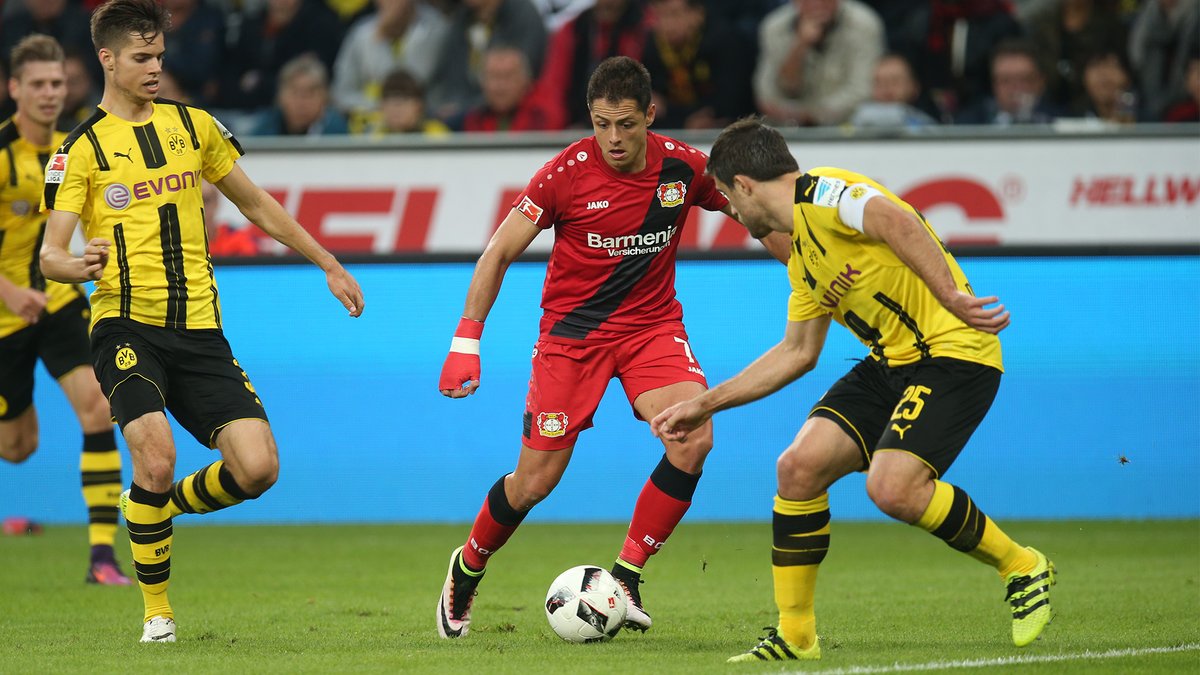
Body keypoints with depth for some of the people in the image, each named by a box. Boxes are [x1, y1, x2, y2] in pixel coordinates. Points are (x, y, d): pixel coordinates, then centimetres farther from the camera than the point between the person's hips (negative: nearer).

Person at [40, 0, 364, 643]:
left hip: (199, 327, 4)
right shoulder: (82, 148, 0)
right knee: (156, 458, -25)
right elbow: (50, 255, -7)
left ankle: (160, 505, 21)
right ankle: (157, 609, -6)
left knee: (257, 467, -10)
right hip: (126, 326, -4)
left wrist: (329, 265, 24)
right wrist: (78, 266, -30)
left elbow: (258, 206, 23)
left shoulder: (194, 126, 12)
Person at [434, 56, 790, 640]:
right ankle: (466, 569, 26)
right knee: (536, 480, -4)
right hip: (571, 330, -2)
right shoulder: (566, 174, -15)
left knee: (693, 439, -23)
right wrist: (466, 341, -14)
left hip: (652, 324, 2)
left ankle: (627, 574, -8)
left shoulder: (683, 168, -8)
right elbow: (500, 252, -9)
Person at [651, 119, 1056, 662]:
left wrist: (951, 298, -36)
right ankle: (795, 636, 6)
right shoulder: (801, 254, 18)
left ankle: (1021, 568, -2)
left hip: (954, 352, -9)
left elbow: (897, 220, -28)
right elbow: (797, 352, 25)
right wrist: (705, 405, 26)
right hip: (891, 362, 9)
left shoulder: (821, 194, -11)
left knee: (893, 488, -25)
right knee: (799, 467, -3)